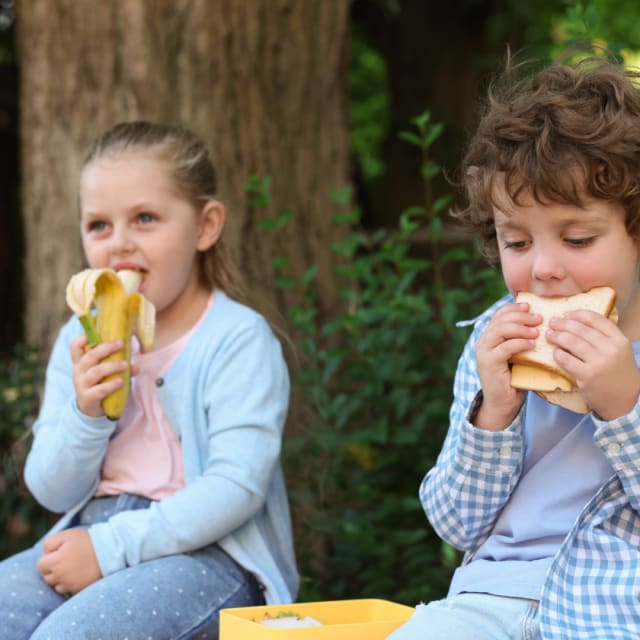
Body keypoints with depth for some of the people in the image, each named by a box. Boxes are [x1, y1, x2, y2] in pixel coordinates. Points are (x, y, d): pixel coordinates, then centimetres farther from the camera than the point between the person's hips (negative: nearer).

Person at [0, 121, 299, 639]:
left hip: (212, 552, -6)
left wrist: (111, 547, -20)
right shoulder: (81, 342, 11)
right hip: (93, 535, 6)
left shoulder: (239, 339, -7)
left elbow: (236, 488, -17)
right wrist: (85, 414, -12)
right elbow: (52, 493, 9)